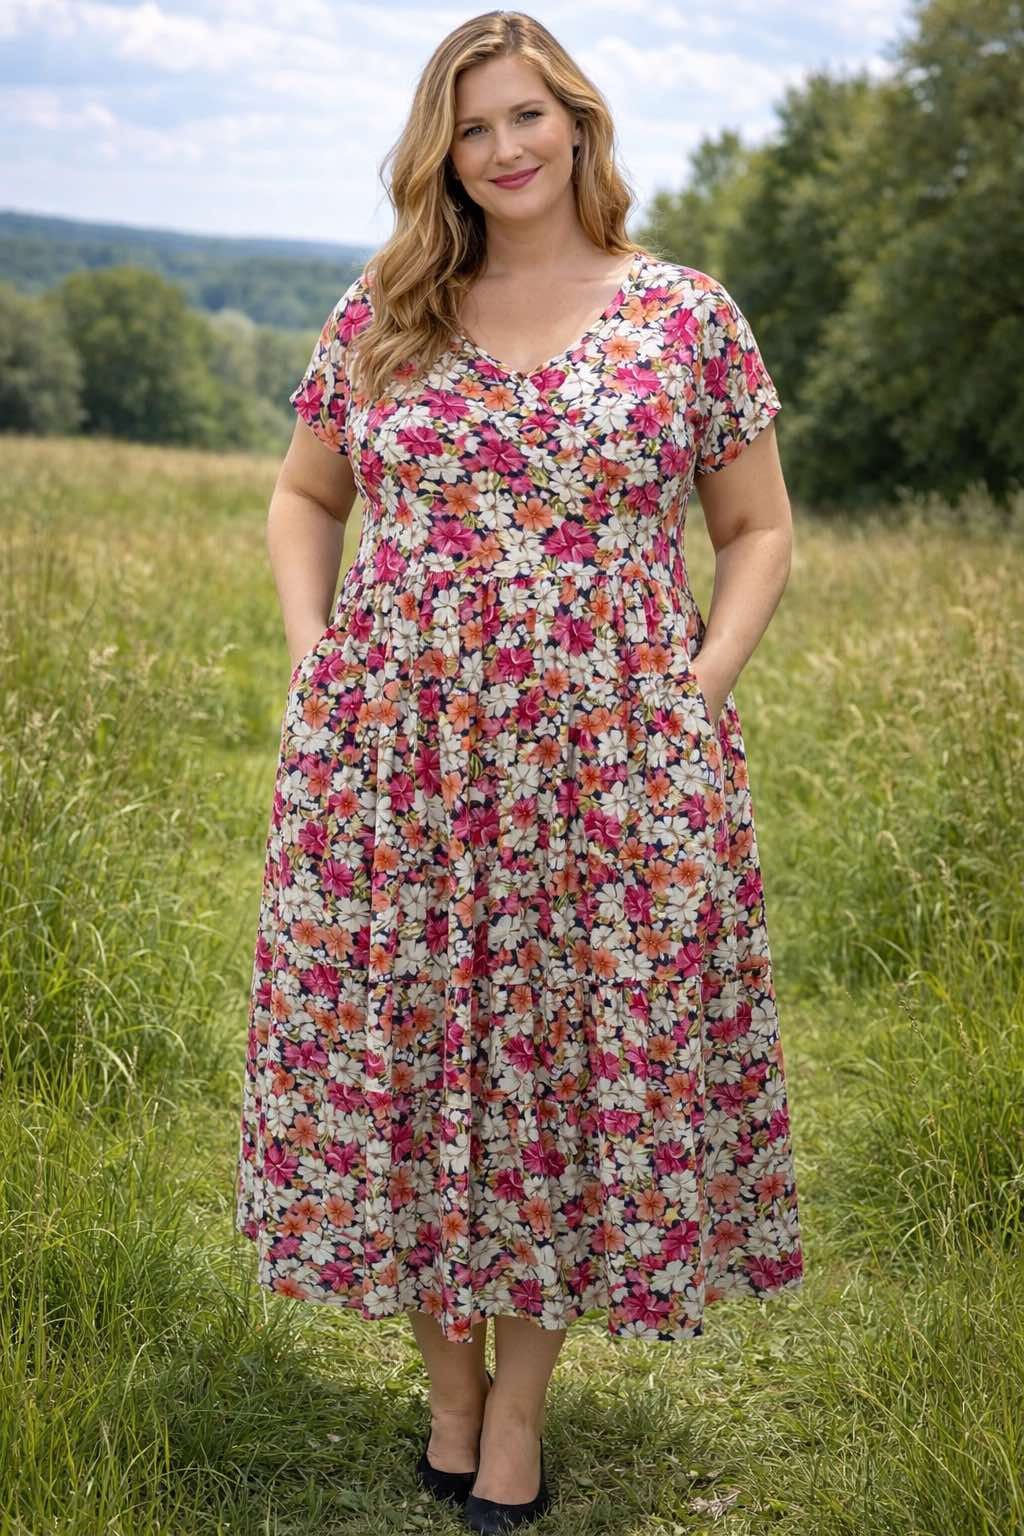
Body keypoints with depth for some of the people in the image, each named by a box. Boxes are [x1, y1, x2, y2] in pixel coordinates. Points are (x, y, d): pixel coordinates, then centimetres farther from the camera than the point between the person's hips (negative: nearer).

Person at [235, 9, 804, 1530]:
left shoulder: (687, 311, 3)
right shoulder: (378, 314, 8)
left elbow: (759, 532, 8)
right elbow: (304, 500, 19)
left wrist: (698, 692, -4)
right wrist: (315, 661, 4)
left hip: (614, 768, -1)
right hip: (393, 761, 2)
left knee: (579, 1059, 4)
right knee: (402, 1048, 6)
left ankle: (521, 1402, 25)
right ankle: (449, 1383, 28)